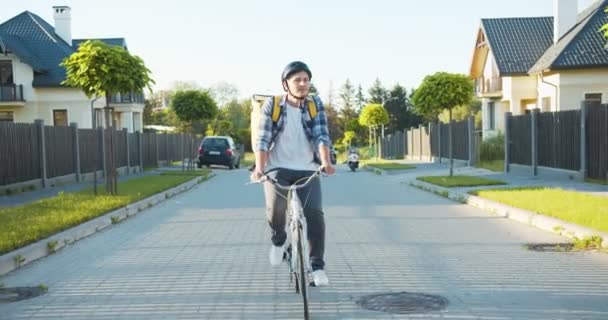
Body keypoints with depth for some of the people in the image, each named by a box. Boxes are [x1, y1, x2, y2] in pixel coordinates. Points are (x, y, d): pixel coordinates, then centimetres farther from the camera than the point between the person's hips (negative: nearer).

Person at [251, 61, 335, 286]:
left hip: (307, 170, 1)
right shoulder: (271, 106, -2)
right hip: (277, 169, -1)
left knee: (315, 213, -17)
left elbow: (321, 136, -9)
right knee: (275, 207, -26)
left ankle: (317, 266, -2)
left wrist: (326, 161, -28)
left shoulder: (316, 105, 2)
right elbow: (262, 140, -9)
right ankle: (278, 239, 8)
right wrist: (259, 168, -24)